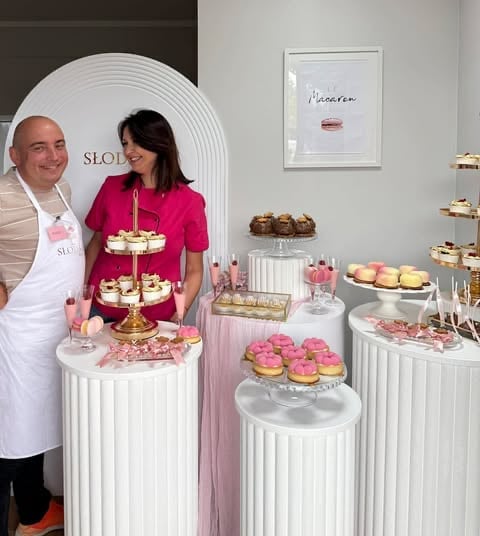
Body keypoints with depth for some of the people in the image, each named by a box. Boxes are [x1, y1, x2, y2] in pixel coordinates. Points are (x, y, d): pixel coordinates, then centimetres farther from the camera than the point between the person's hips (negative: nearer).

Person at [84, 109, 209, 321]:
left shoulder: (189, 201, -10)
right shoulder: (112, 187, -4)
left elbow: (194, 271, -3)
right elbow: (96, 243, 8)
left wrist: (177, 319, -12)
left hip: (156, 318, -2)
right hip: (102, 312, 2)